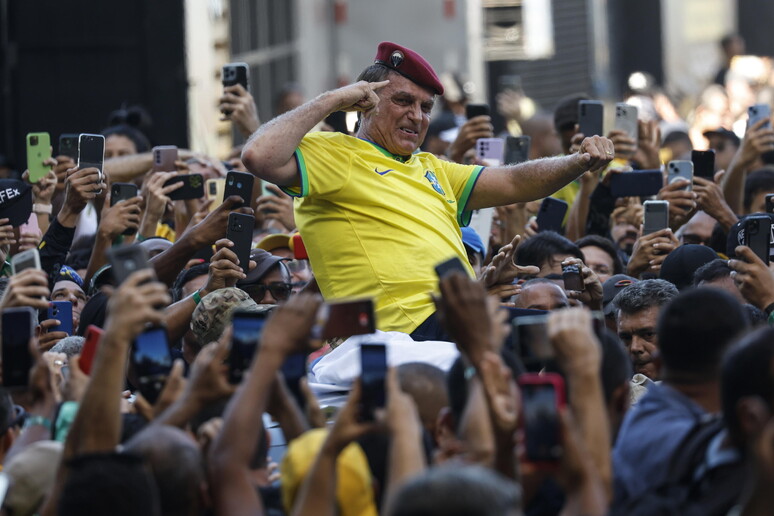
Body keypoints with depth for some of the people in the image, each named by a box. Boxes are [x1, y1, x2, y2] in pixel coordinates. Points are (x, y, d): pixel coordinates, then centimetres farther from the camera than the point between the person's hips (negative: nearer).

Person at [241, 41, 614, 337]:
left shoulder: (429, 169, 31)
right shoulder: (334, 154, 5)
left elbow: (514, 183, 27)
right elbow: (260, 157, -12)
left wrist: (580, 162, 10)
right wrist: (330, 101, -2)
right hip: (416, 326, -9)